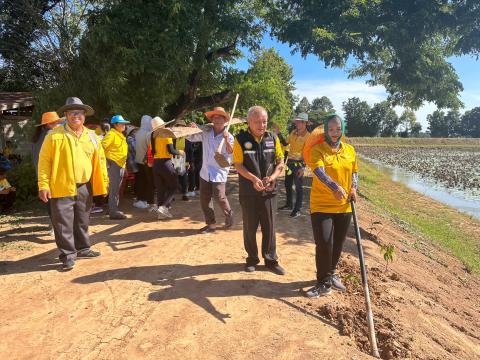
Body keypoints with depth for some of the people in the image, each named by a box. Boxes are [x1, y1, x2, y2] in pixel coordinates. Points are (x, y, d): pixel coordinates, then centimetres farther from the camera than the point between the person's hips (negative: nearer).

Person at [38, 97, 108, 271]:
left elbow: (99, 160, 10)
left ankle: (82, 248, 32)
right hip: (62, 187, -4)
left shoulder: (91, 136, 7)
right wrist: (43, 185, -11)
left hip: (84, 187, 4)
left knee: (82, 221, 17)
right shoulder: (55, 135, -6)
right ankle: (68, 255, 13)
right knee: (64, 223, 2)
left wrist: (103, 182, 7)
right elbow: (44, 161, -6)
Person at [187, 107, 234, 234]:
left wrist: (226, 140, -28)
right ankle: (211, 224, 21)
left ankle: (229, 216, 20)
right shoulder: (205, 132, 3)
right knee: (204, 199, 7)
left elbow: (232, 154, -15)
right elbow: (191, 138, 7)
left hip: (219, 172, -4)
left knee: (219, 197, -11)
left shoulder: (228, 137, -6)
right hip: (205, 172, 5)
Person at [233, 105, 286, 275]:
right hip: (248, 192, -2)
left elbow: (280, 162, 5)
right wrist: (253, 179, -23)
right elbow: (238, 165, -9)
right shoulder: (241, 139, -6)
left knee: (269, 227, 9)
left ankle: (271, 260, 23)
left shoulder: (273, 138, 2)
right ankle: (252, 259, 28)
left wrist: (272, 177, -13)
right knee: (250, 227, 10)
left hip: (269, 191, 2)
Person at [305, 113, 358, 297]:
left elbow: (354, 172, 16)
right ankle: (324, 283, 9)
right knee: (324, 243, -7)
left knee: (338, 243, 15)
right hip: (321, 205, -5)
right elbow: (319, 172, -23)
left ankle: (331, 273, 37)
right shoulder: (317, 149, -8)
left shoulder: (350, 150, 8)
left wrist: (354, 188, -4)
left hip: (344, 206, 5)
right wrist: (334, 187, -40)